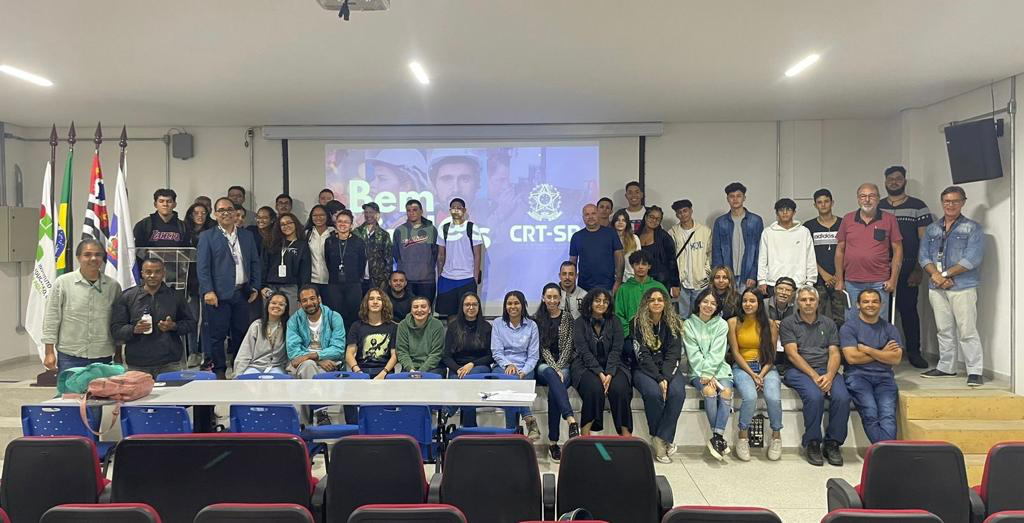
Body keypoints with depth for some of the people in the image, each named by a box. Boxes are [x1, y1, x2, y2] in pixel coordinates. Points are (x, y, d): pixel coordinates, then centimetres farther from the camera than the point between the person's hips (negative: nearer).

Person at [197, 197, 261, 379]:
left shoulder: (247, 236, 14)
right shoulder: (207, 237, 3)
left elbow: (255, 263, 15)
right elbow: (202, 266, -4)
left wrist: (255, 287, 6)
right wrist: (208, 291, -13)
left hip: (242, 294, 4)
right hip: (218, 294, -4)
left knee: (241, 333, 8)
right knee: (217, 334, 0)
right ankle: (219, 370, 10)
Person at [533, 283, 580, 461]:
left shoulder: (567, 317, 10)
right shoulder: (536, 318, 8)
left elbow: (568, 346, 3)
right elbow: (542, 348, -1)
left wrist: (558, 368, -11)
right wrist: (554, 369, -15)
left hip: (564, 365, 1)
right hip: (543, 366, -1)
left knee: (553, 391, -32)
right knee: (550, 373, -38)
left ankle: (553, 441, -31)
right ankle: (571, 419, -55)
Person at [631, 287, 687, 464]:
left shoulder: (673, 323, 5)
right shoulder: (638, 323, -2)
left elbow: (673, 354, -3)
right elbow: (643, 355, -9)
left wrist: (666, 377, -19)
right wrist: (658, 379, -20)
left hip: (668, 368, 2)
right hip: (644, 369, -2)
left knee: (677, 392, -29)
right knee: (653, 393, -32)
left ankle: (662, 438, -18)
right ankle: (660, 440, -14)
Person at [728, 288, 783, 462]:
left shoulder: (769, 324, 9)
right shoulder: (734, 322, 5)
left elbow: (772, 354, 4)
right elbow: (735, 352, 0)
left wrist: (762, 374, -11)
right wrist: (752, 374, -10)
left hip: (766, 367, 1)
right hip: (742, 367, -1)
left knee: (774, 398, -28)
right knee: (750, 397, -31)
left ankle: (776, 436, -3)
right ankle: (742, 436, -10)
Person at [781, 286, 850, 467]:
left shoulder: (828, 324, 19)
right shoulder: (788, 323, 7)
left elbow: (834, 353, 8)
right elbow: (792, 355, -4)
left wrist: (829, 375, -12)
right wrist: (814, 375, -15)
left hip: (827, 370, 3)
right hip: (799, 370, -3)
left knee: (842, 397, -27)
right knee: (814, 396, -33)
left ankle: (833, 443, -9)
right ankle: (812, 443, -15)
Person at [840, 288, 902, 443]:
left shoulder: (889, 329, 17)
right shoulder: (849, 327, 7)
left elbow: (896, 359, 5)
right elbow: (851, 358, -6)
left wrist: (867, 350, -2)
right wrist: (882, 353, 3)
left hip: (884, 377, 3)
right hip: (858, 375, -2)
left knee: (888, 414, -23)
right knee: (870, 413, -26)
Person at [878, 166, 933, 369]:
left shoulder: (918, 207, 4)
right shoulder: (877, 208, 12)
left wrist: (918, 269, -7)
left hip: (907, 268, -2)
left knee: (908, 309, 0)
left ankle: (914, 352, 11)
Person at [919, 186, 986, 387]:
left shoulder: (973, 228, 1)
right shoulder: (932, 229, 15)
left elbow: (972, 259, -11)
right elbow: (923, 256, 6)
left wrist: (945, 274, -13)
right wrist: (936, 275, -11)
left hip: (962, 287, -4)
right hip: (936, 288, 5)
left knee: (967, 331, -5)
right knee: (944, 330, 12)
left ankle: (975, 371, 2)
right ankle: (946, 367, 21)